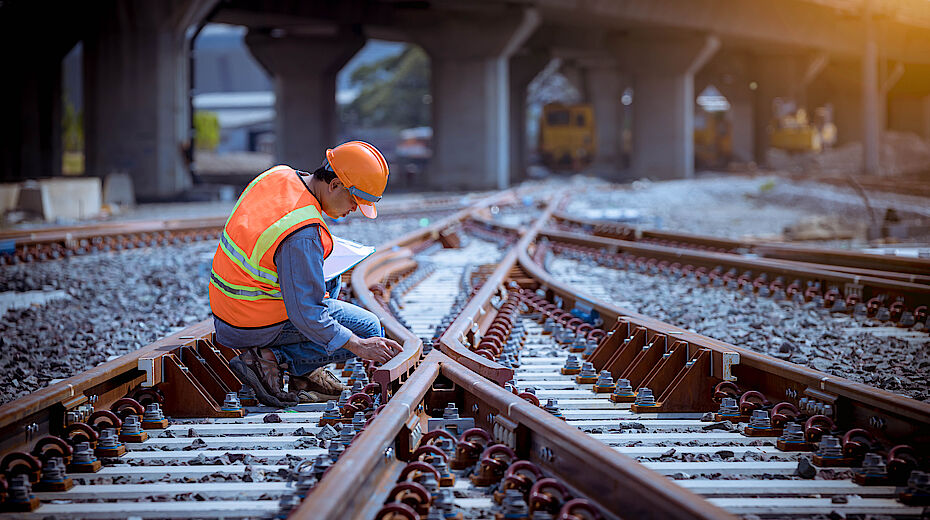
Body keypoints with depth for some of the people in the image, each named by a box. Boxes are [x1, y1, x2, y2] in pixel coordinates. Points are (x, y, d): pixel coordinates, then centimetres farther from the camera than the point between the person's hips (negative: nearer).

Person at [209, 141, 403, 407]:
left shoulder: (276, 175, -3)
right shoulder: (304, 235, -29)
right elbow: (306, 314, -26)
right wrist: (358, 346, -20)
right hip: (257, 325, -9)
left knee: (331, 281, 28)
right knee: (368, 328, -1)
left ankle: (305, 374, 16)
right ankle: (268, 359, -5)